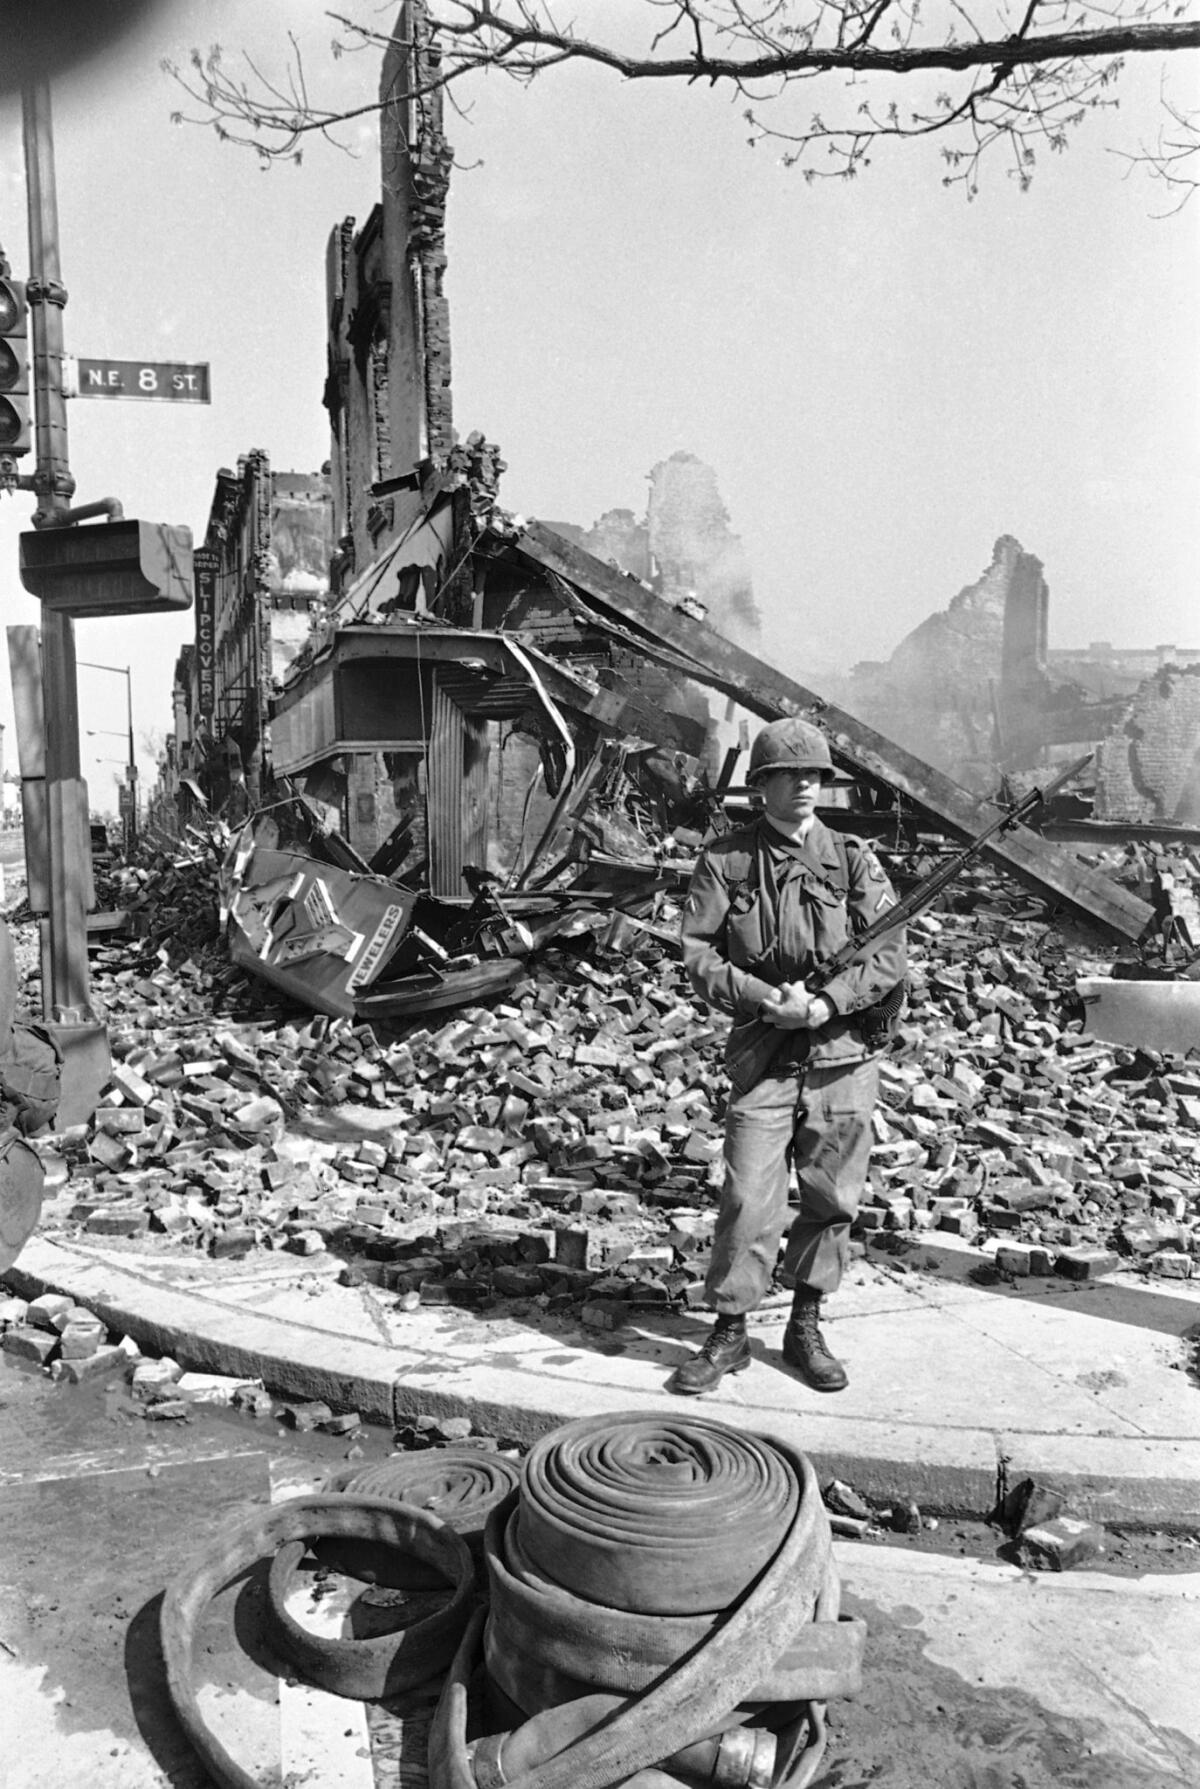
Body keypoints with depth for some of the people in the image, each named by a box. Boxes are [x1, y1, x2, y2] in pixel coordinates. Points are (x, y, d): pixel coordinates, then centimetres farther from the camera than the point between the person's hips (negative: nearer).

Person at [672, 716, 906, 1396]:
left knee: (832, 1199, 9)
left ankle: (806, 1326, 26)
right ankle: (730, 1333, 13)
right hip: (763, 1053, -1)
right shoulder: (727, 859, 1)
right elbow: (698, 951, -2)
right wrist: (763, 997, -15)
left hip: (843, 1052, 2)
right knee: (748, 1200, -3)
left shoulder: (853, 859, 3)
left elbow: (888, 954, -2)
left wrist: (825, 1003, -16)